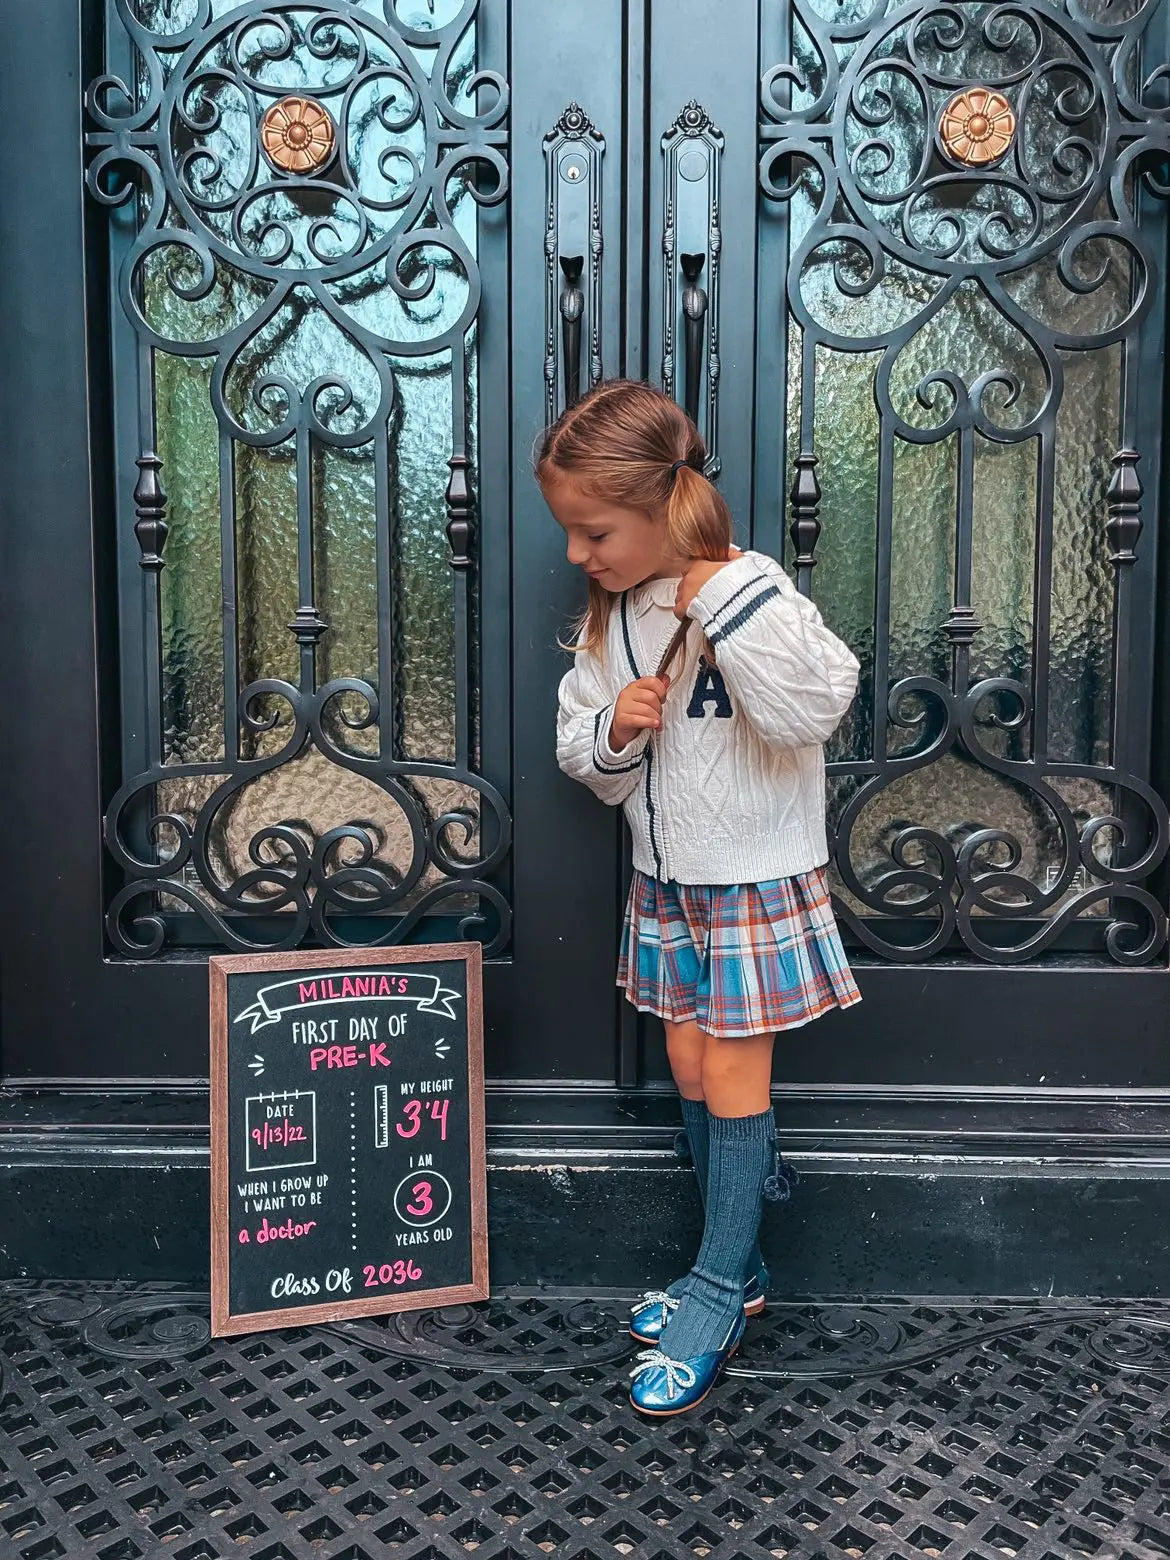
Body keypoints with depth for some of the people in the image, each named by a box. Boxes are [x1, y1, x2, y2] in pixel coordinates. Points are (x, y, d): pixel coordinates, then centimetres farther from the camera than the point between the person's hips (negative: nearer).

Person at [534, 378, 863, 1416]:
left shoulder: (750, 593, -17)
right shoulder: (611, 618, 3)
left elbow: (813, 708, -33)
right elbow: (583, 754, 8)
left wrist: (728, 603, -34)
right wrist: (611, 730, -14)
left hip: (758, 880, -6)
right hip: (666, 881, 7)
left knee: (733, 1077, 1)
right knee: (692, 1072, 14)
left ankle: (719, 1291, 19)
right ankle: (737, 1267, 32)